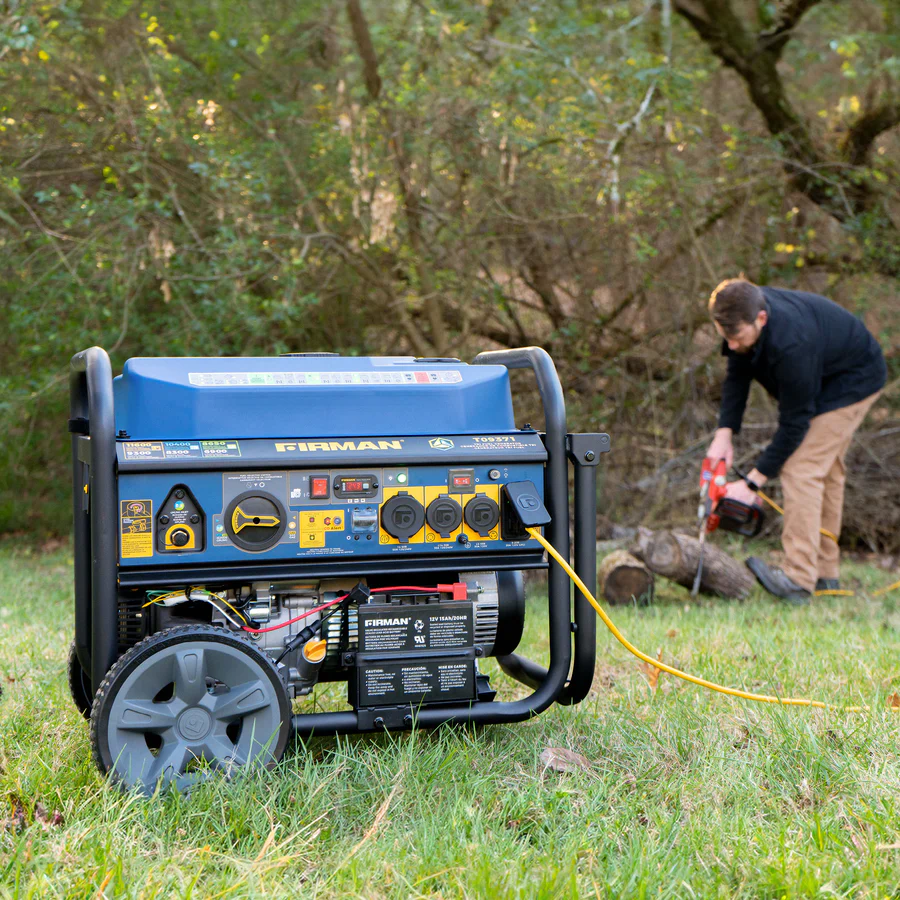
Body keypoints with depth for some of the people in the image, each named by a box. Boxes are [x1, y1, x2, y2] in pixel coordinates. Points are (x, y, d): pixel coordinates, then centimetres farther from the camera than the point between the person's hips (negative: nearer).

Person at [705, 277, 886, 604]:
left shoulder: (791, 343, -40)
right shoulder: (742, 317, -17)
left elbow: (795, 423, -32)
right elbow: (737, 377, -3)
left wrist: (752, 482, -28)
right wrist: (724, 433, -16)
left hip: (853, 381, -9)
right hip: (821, 377, 9)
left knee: (802, 469, -19)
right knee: (826, 470, 10)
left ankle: (798, 580, -23)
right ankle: (824, 574, 17)